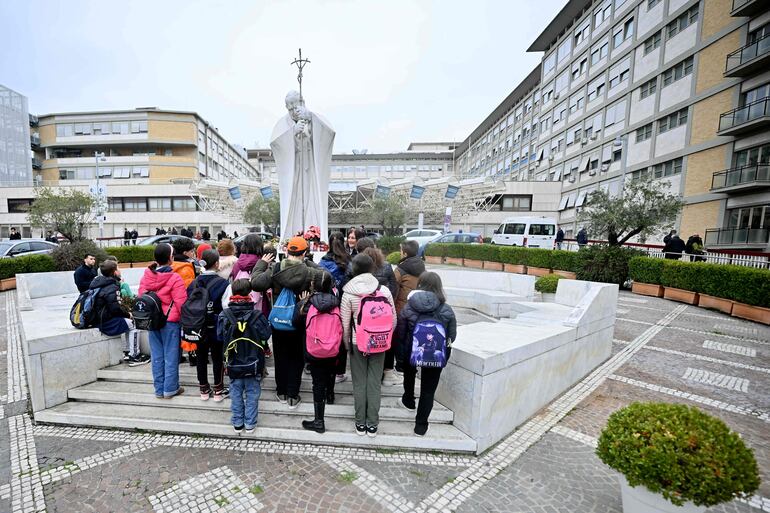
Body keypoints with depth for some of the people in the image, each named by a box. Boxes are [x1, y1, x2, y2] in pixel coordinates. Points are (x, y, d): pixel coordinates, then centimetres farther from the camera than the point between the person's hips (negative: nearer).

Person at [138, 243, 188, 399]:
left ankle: (159, 389, 24)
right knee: (171, 355, 6)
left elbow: (141, 297, 9)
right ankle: (170, 389, 14)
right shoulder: (174, 279, -17)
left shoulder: (146, 277, 1)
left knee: (156, 355, 14)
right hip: (170, 321, -6)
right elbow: (181, 303, -17)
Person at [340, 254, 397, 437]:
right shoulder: (384, 290, -9)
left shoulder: (348, 293, -13)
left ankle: (360, 424, 26)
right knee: (375, 383, 12)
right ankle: (372, 424, 23)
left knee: (359, 384, 14)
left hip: (357, 343, -1)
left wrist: (347, 344, 7)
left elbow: (345, 324, -9)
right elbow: (393, 318, -2)